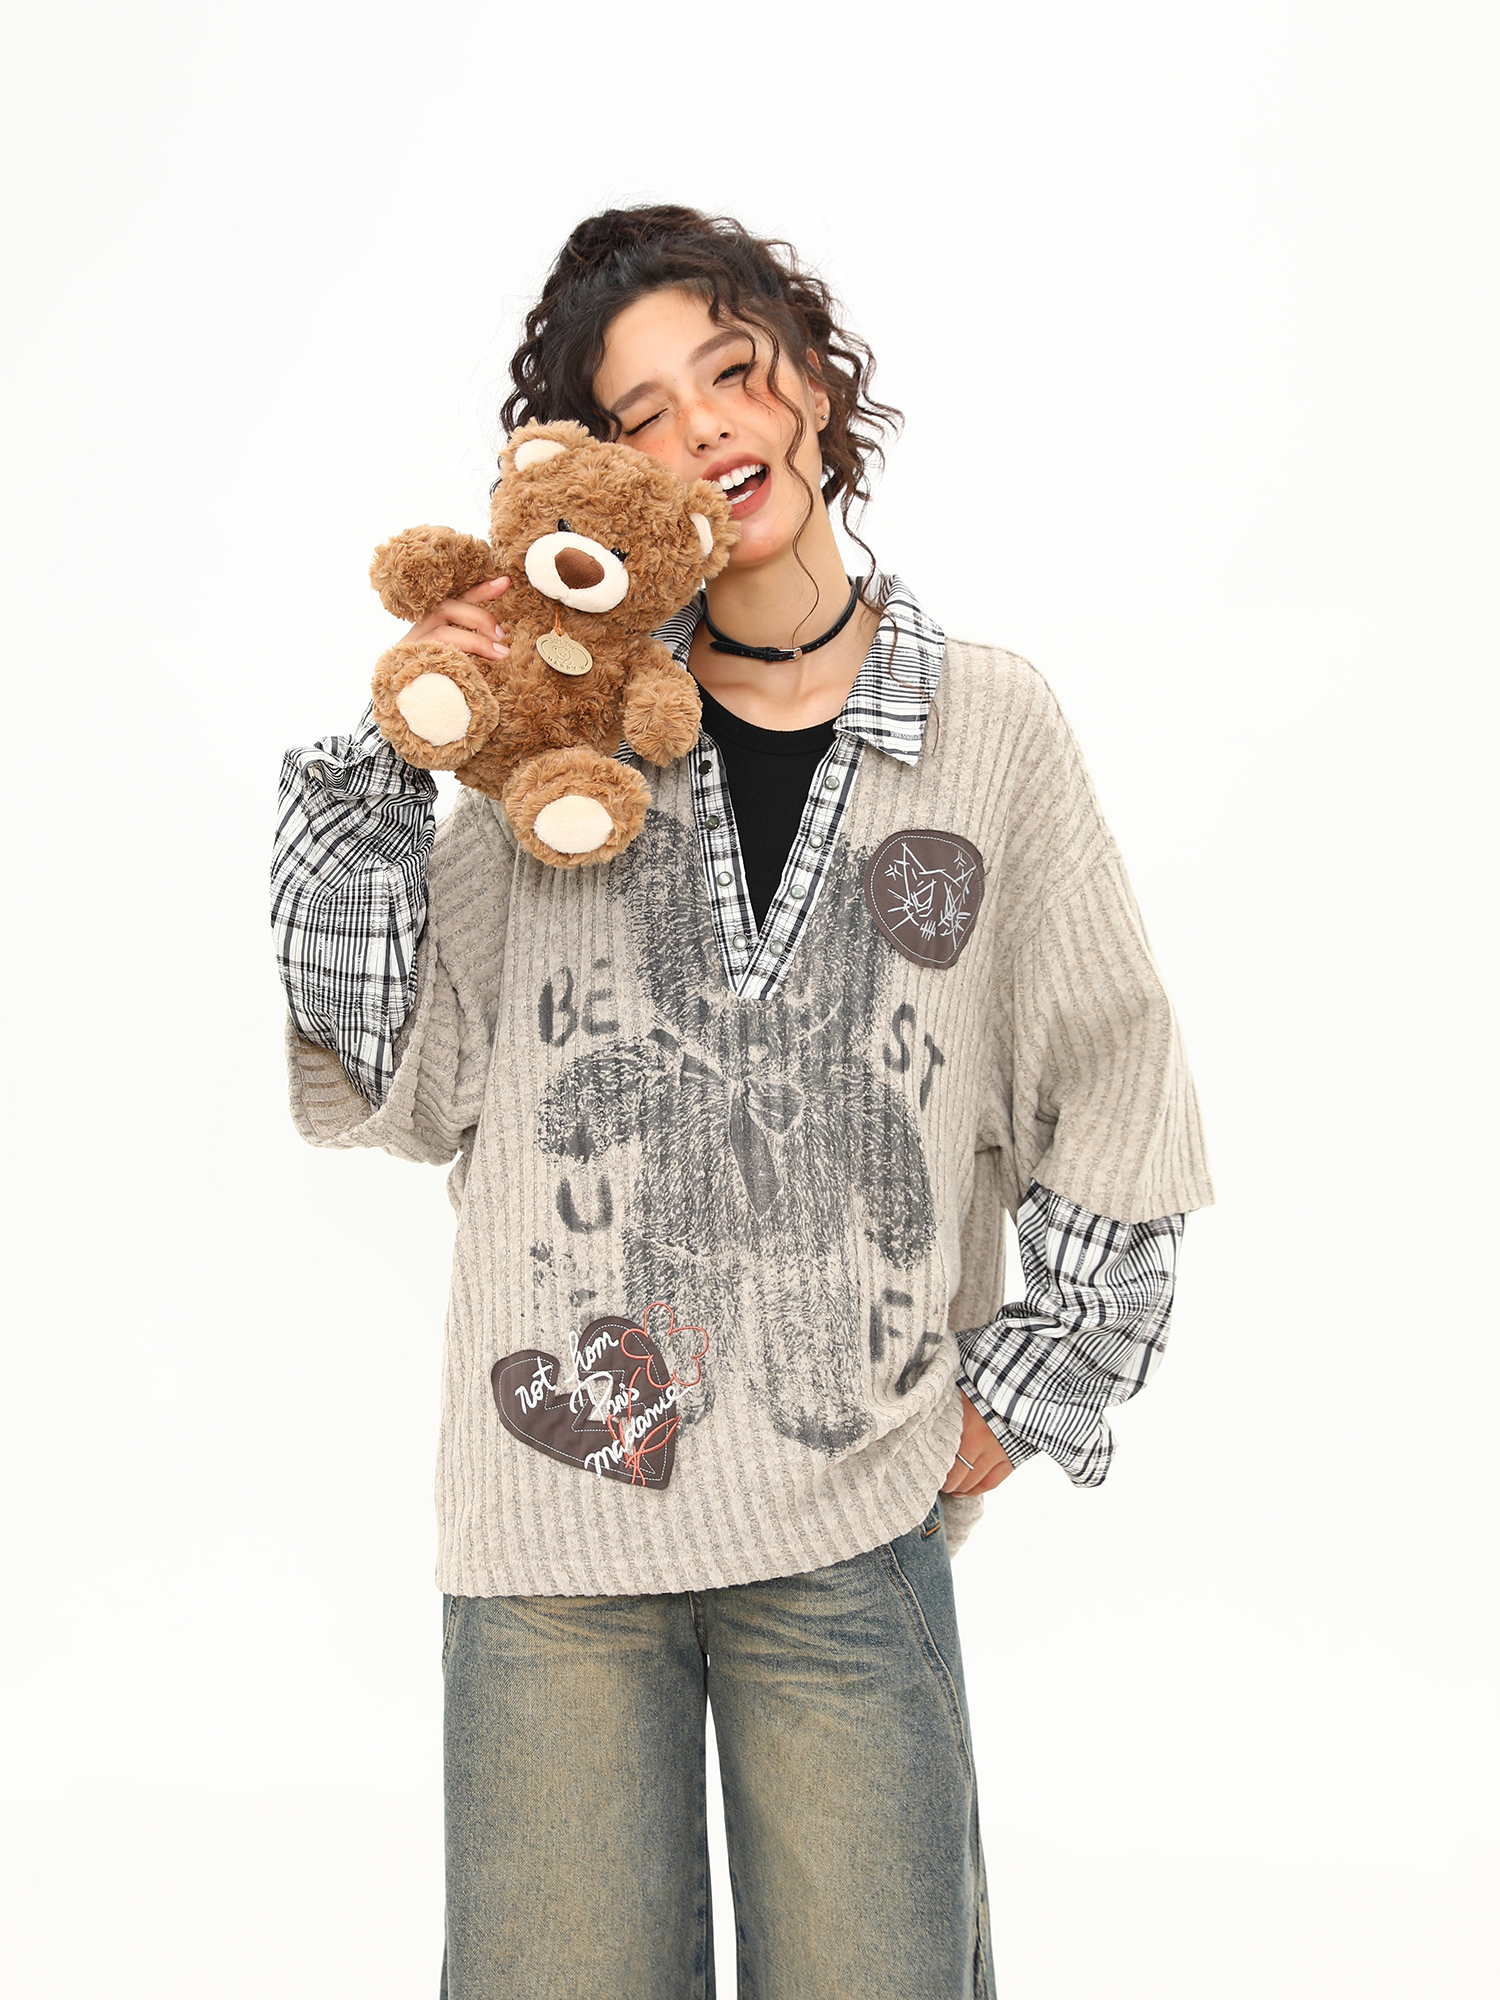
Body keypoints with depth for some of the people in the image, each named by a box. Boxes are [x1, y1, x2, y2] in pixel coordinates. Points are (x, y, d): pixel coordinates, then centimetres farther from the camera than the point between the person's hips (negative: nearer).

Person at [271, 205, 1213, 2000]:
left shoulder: (989, 729, 4)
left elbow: (1114, 1106, 10)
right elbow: (388, 1081, 1)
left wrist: (1019, 1398, 5)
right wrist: (395, 763, -6)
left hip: (852, 1526, 0)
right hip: (552, 1513, 1)